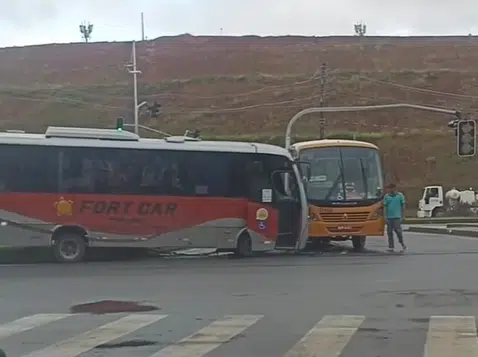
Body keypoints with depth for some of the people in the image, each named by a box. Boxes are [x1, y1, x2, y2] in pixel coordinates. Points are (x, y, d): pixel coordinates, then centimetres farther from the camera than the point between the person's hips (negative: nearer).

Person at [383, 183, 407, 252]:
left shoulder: (400, 195, 2)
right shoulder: (386, 196, 8)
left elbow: (403, 206, 4)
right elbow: (385, 207, 8)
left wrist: (402, 216, 0)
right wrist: (385, 216, 0)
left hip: (397, 217, -3)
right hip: (389, 217, 3)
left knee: (397, 230, -11)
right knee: (389, 232, 4)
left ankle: (403, 244, 6)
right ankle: (391, 247, 10)